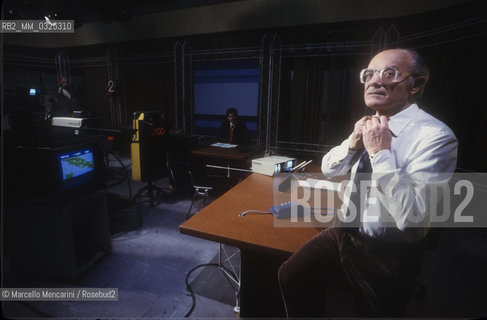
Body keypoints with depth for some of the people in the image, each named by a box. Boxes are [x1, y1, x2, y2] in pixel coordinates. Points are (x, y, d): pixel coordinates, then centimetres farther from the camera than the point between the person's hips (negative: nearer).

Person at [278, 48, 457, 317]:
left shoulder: (435, 136, -20)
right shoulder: (370, 124, 0)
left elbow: (410, 215, -29)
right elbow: (328, 169, 6)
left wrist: (381, 152, -28)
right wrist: (353, 143, -12)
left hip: (386, 255, -5)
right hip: (343, 232, 6)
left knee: (373, 312, 16)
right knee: (290, 276, 5)